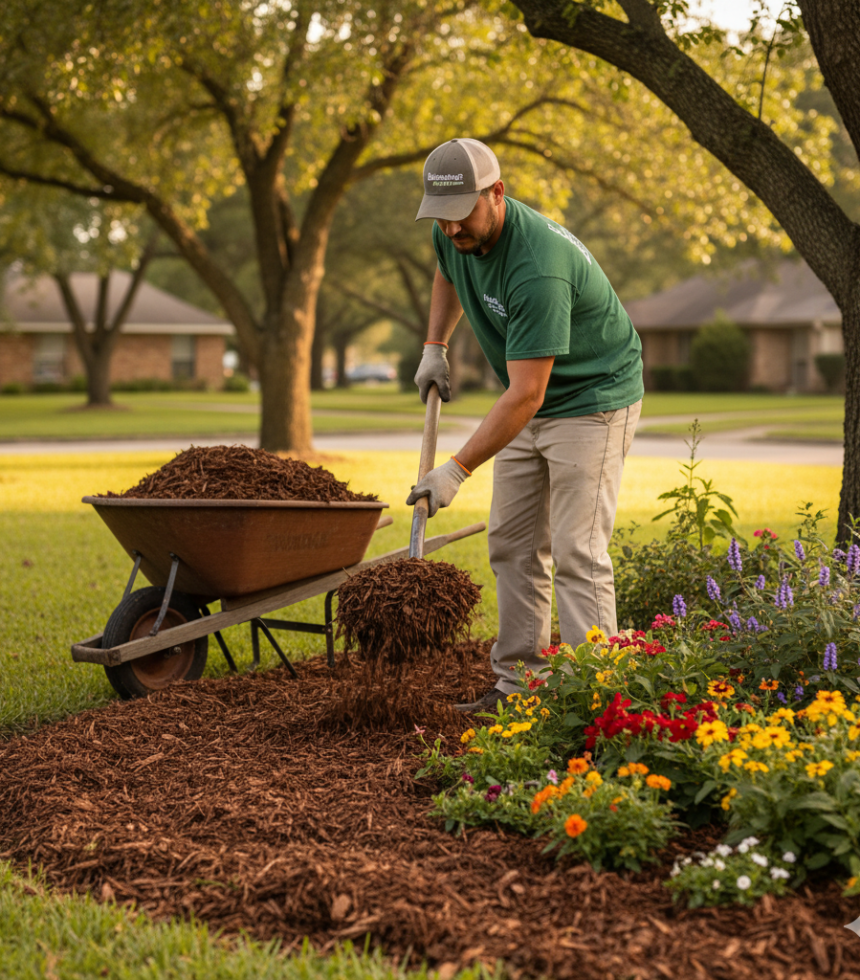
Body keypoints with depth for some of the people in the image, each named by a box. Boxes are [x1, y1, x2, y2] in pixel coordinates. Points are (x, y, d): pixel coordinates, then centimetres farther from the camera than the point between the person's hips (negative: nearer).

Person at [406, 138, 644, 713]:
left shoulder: (538, 267, -35)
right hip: (531, 406, 9)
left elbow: (526, 394, -35)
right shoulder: (454, 234, -8)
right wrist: (435, 346, 10)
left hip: (592, 400, -9)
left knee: (576, 552, -15)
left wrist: (458, 471, -33)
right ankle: (520, 682, 13)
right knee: (514, 546, 7)